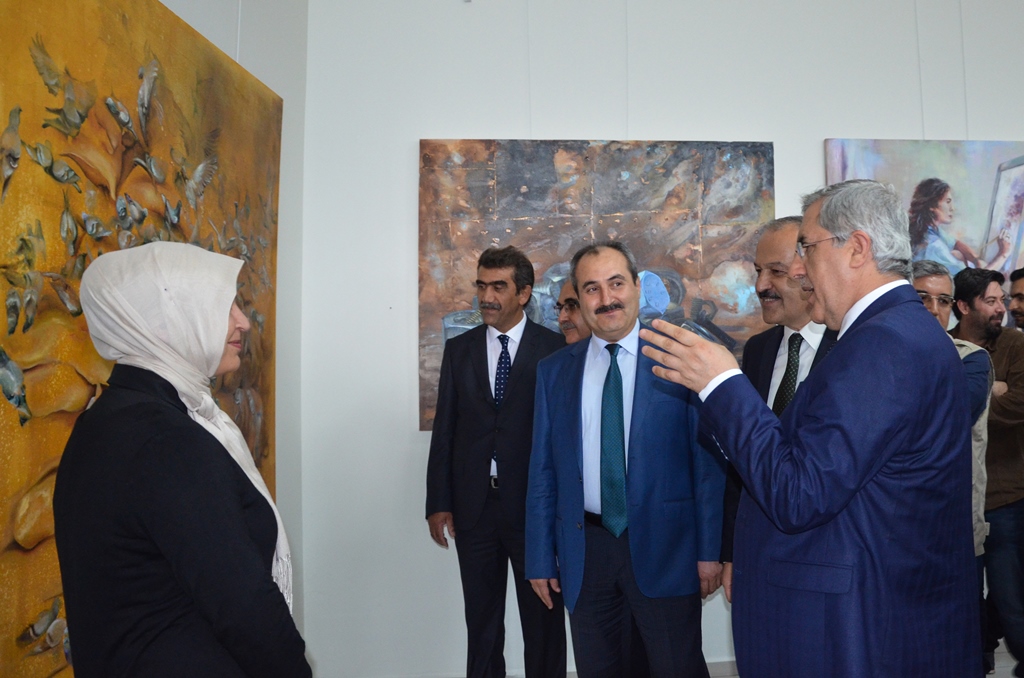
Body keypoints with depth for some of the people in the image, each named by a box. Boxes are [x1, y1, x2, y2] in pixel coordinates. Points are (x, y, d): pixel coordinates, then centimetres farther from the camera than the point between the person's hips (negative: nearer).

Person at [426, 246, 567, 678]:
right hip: (474, 503, 3)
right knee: (481, 618, 16)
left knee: (542, 617, 12)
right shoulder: (459, 349, 6)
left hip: (535, 503, -3)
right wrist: (438, 503, 1)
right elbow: (444, 430, 5)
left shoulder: (555, 349, -4)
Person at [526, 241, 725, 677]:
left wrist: (710, 548, -6)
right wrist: (540, 557, 5)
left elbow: (708, 460, -3)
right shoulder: (554, 371, 5)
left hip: (664, 544, -3)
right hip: (584, 548, 3)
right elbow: (542, 470, 7)